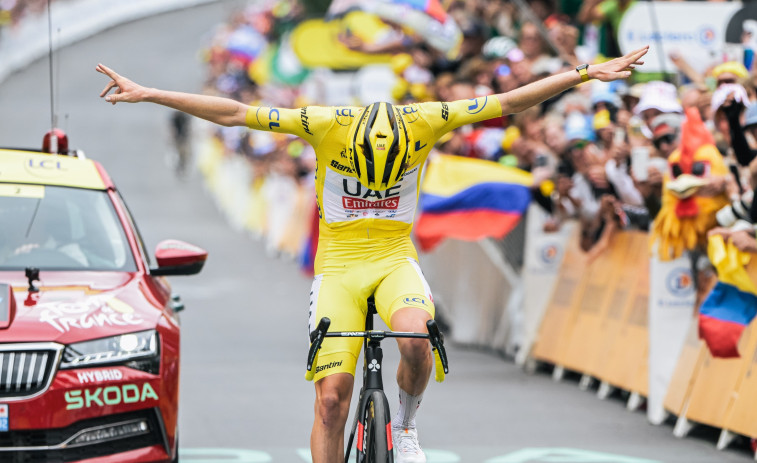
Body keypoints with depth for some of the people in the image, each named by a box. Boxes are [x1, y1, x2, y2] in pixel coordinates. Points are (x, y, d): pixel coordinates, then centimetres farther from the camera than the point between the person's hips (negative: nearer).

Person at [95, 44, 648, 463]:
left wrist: (589, 73, -9)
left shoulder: (423, 122, -14)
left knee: (415, 338, -33)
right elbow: (232, 112, -15)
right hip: (338, 267, 0)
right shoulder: (325, 126, -17)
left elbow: (506, 102, -9)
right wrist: (146, 94, -17)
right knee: (332, 399, -7)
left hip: (395, 261, 0)